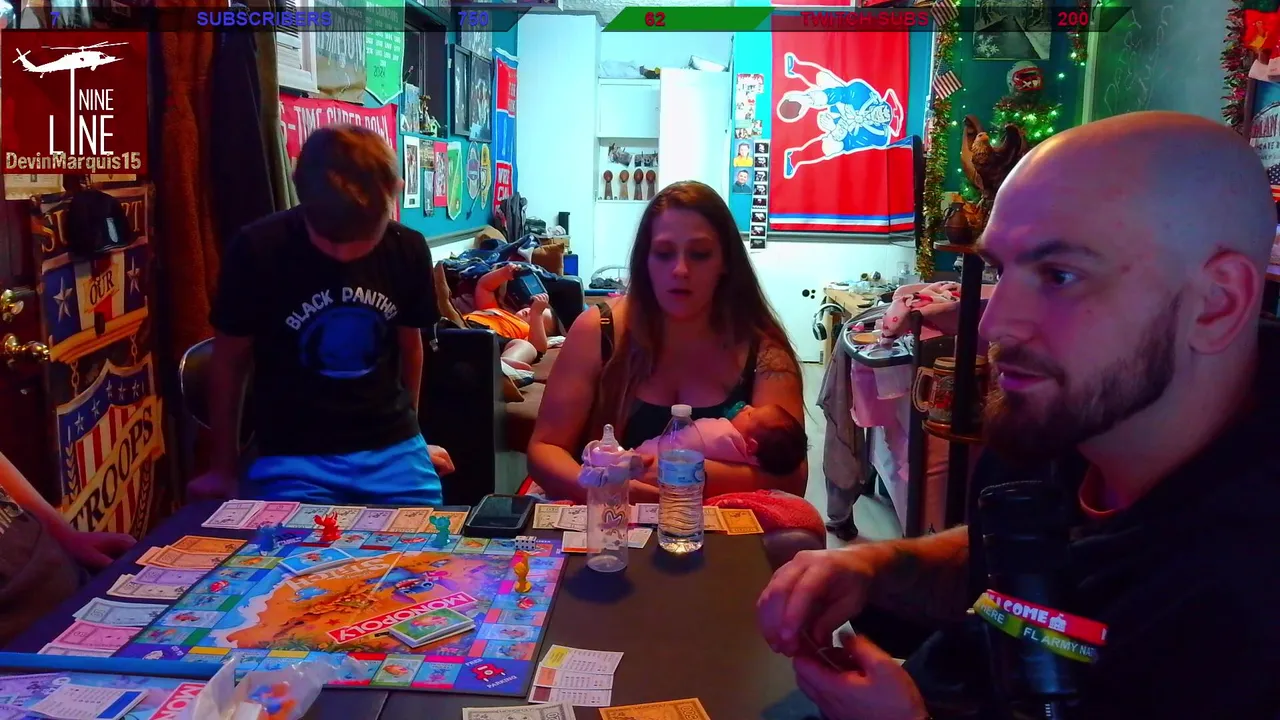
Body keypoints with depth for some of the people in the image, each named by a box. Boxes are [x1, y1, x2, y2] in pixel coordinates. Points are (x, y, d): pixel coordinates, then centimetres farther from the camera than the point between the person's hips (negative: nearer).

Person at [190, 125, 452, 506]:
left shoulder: (408, 250, -6)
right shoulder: (258, 251, -13)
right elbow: (229, 363, -1)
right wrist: (224, 467, 10)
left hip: (391, 449, 2)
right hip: (294, 456, -2)